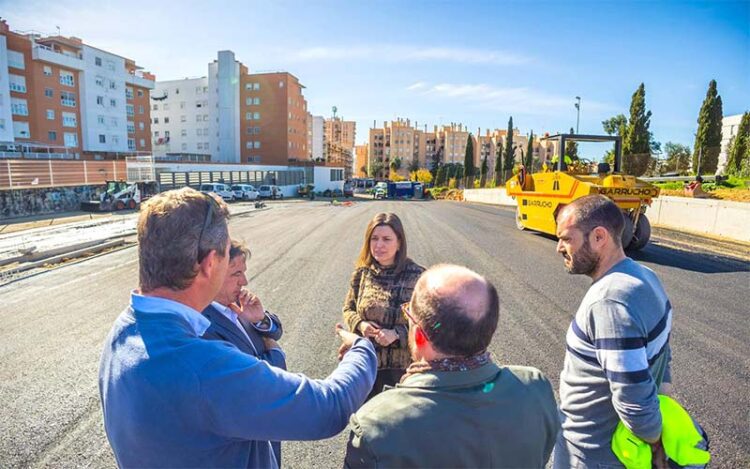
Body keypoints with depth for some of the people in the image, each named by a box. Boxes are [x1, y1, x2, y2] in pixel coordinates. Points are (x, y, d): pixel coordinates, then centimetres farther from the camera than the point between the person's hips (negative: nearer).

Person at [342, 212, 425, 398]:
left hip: (403, 363, -3)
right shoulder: (362, 272, -4)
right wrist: (360, 324, -14)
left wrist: (397, 334, -23)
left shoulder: (416, 276, -15)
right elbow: (348, 309, 6)